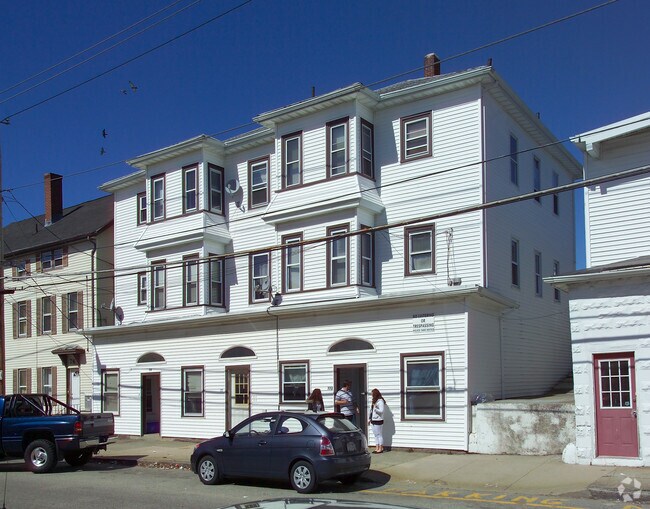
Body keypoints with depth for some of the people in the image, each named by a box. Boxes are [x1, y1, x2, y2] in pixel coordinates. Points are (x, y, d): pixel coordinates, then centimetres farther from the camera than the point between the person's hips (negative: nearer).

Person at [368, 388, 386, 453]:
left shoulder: (380, 401, -12)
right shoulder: (374, 401, 16)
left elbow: (381, 411, -19)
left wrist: (375, 408, -29)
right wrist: (369, 419, 19)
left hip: (378, 421, -9)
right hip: (373, 420, 9)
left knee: (379, 435, -3)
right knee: (376, 435, 10)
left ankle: (380, 448, 2)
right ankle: (377, 448, 14)